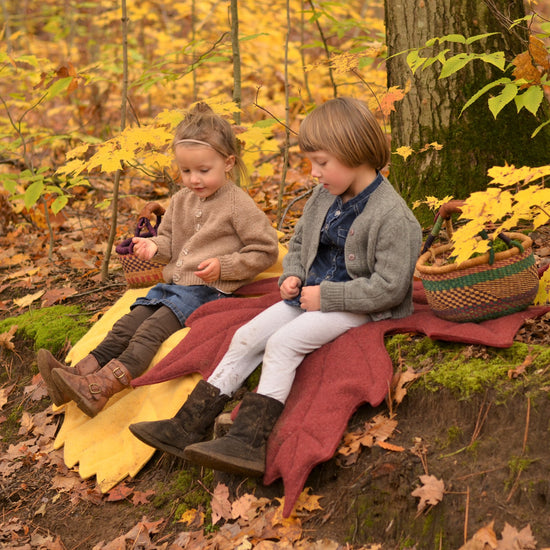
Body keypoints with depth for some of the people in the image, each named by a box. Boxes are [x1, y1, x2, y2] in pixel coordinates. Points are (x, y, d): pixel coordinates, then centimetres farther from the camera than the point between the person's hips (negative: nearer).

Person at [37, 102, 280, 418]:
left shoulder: (239, 205, -8)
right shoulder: (181, 201, 14)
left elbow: (266, 251, -6)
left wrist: (223, 267, -15)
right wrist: (155, 247, 1)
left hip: (209, 289, -8)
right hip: (173, 283, 8)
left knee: (153, 329, -25)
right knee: (129, 324, -13)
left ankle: (101, 386, -41)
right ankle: (80, 373, -27)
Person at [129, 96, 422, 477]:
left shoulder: (392, 216, -21)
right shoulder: (325, 197, 6)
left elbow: (388, 287, -23)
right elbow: (299, 241, 23)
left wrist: (325, 296, -19)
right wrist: (292, 276, 2)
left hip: (358, 308, -8)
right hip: (313, 294, 9)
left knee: (283, 343, -27)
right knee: (248, 336, -5)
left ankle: (249, 441, -31)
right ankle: (191, 425, -6)